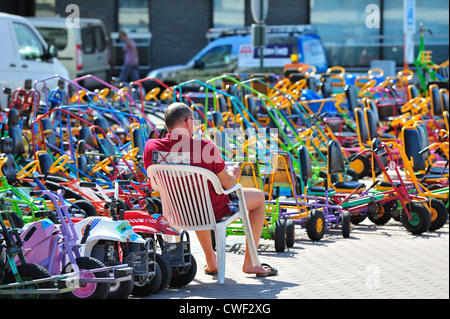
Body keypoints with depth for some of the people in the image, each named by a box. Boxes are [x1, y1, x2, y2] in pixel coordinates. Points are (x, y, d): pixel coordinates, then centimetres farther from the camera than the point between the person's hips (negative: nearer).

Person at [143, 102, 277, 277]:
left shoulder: (151, 147, -14)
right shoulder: (206, 147, -26)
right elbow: (227, 184, -14)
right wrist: (231, 172, 11)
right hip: (213, 212, -5)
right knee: (259, 197, 20)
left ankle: (211, 261, 42)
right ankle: (249, 263, 24)